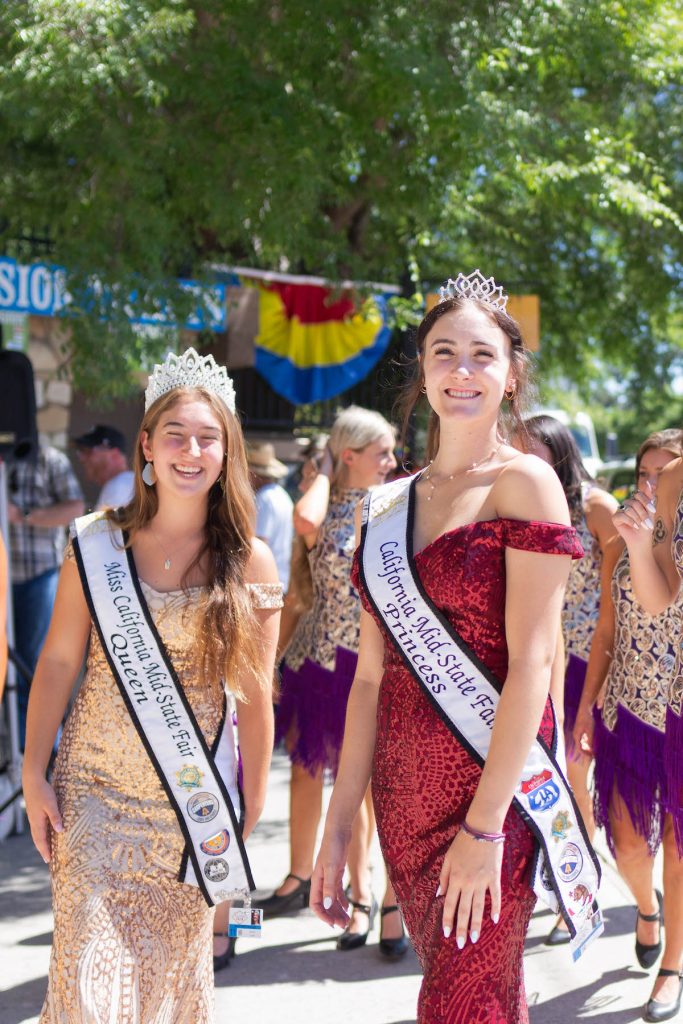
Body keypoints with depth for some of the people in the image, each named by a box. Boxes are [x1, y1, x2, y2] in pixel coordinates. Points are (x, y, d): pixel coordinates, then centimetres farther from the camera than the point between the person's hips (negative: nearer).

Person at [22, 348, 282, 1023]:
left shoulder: (250, 562, -3)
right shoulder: (97, 544, -2)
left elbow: (254, 692, 1)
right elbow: (57, 662, 1)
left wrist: (253, 796, 5)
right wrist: (33, 774, 0)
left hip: (191, 806, 0)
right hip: (94, 791, 0)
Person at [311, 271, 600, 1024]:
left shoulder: (523, 484, -7)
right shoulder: (387, 505, 10)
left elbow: (531, 661, -14)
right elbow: (372, 674, 11)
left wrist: (484, 826, -18)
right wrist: (339, 823, 8)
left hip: (490, 785, -5)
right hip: (403, 792, 6)